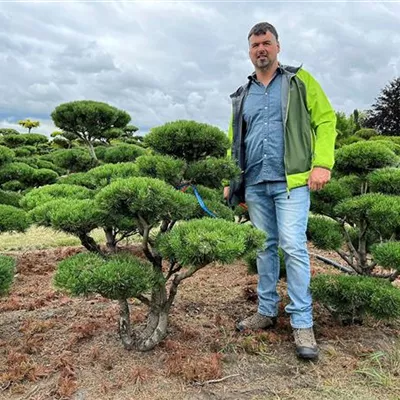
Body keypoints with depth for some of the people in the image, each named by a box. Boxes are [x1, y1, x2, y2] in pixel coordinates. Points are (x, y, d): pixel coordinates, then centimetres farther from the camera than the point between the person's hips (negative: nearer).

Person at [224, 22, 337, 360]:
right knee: (265, 247, 10)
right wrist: (231, 182, 12)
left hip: (291, 180, -4)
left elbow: (325, 119, 0)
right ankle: (267, 311, 21)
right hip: (254, 184, 5)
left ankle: (302, 323, -1)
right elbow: (235, 142, 20)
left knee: (294, 247, -10)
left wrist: (323, 163, -13)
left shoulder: (299, 80, 7)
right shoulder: (241, 96, 18)